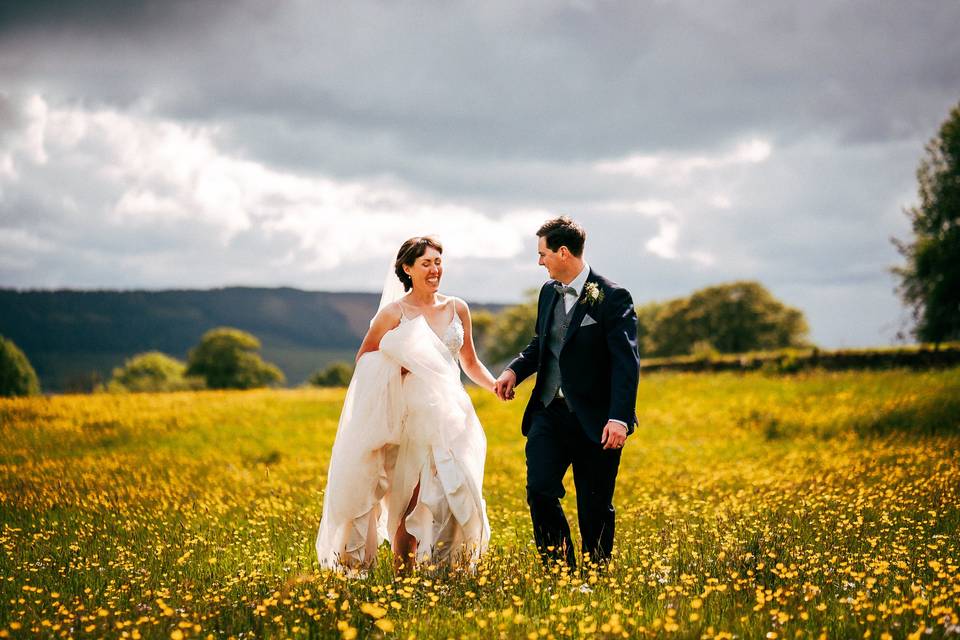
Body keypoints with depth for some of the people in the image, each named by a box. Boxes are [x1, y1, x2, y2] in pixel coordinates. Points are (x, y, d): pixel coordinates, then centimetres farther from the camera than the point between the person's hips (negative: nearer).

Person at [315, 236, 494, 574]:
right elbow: (363, 360, 6)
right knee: (411, 499, -4)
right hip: (412, 416, -3)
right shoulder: (394, 312, -1)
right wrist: (393, 367, -12)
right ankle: (403, 572, 6)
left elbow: (470, 362, 17)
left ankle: (453, 569, 6)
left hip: (450, 416, 3)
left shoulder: (457, 308, 9)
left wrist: (498, 386, 3)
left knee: (455, 493, -3)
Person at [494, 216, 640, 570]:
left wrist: (619, 418, -26)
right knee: (540, 490, -9)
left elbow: (626, 362, -17)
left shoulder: (613, 298, -12)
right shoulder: (549, 292, 10)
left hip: (594, 420, -5)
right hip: (549, 411, 5)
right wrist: (514, 370, 5)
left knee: (595, 508, 4)